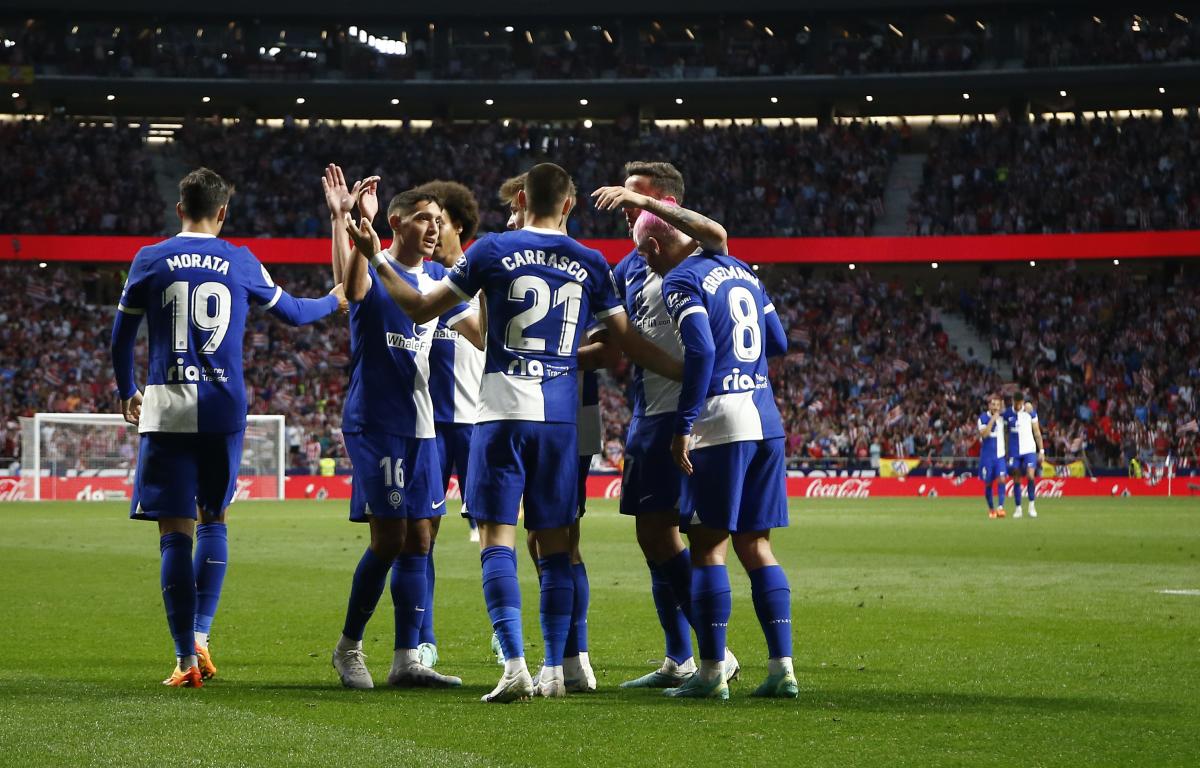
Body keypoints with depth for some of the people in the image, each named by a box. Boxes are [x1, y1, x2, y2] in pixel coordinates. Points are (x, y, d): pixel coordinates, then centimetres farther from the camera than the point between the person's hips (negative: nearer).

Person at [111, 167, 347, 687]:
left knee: (175, 531, -1)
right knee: (213, 519, 18)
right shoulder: (240, 262, 5)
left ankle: (186, 659, -4)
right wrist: (334, 301, 41)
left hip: (166, 408, -1)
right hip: (223, 409, 1)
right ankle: (200, 636, 7)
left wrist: (127, 393, 28)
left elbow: (121, 337, 11)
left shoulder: (151, 260, 3)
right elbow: (291, 313, 20)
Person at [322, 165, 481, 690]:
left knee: (418, 540, 5)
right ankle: (349, 646, 8)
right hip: (374, 423, -7)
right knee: (389, 539, -9)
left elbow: (479, 331, 22)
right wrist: (346, 220, -40)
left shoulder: (436, 277, 13)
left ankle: (407, 660, 8)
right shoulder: (374, 268, -8)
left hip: (420, 424, 7)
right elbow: (352, 287, -33)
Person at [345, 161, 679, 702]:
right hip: (561, 415, 3)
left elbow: (421, 309, 6)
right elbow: (628, 342, 13)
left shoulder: (492, 251, 0)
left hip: (502, 411, -2)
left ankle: (515, 665, -16)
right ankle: (554, 670, 9)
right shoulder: (591, 264, 7)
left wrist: (374, 257, 14)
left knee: (498, 538, -3)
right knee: (555, 544, 9)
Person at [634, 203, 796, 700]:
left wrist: (683, 427, -16)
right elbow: (778, 343, 19)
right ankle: (782, 668, 6)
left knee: (708, 546, -1)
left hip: (720, 421, -7)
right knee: (755, 545, 11)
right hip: (766, 419, 7)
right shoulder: (741, 270, 17)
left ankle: (712, 672, -1)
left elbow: (701, 352, -18)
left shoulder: (681, 281, -7)